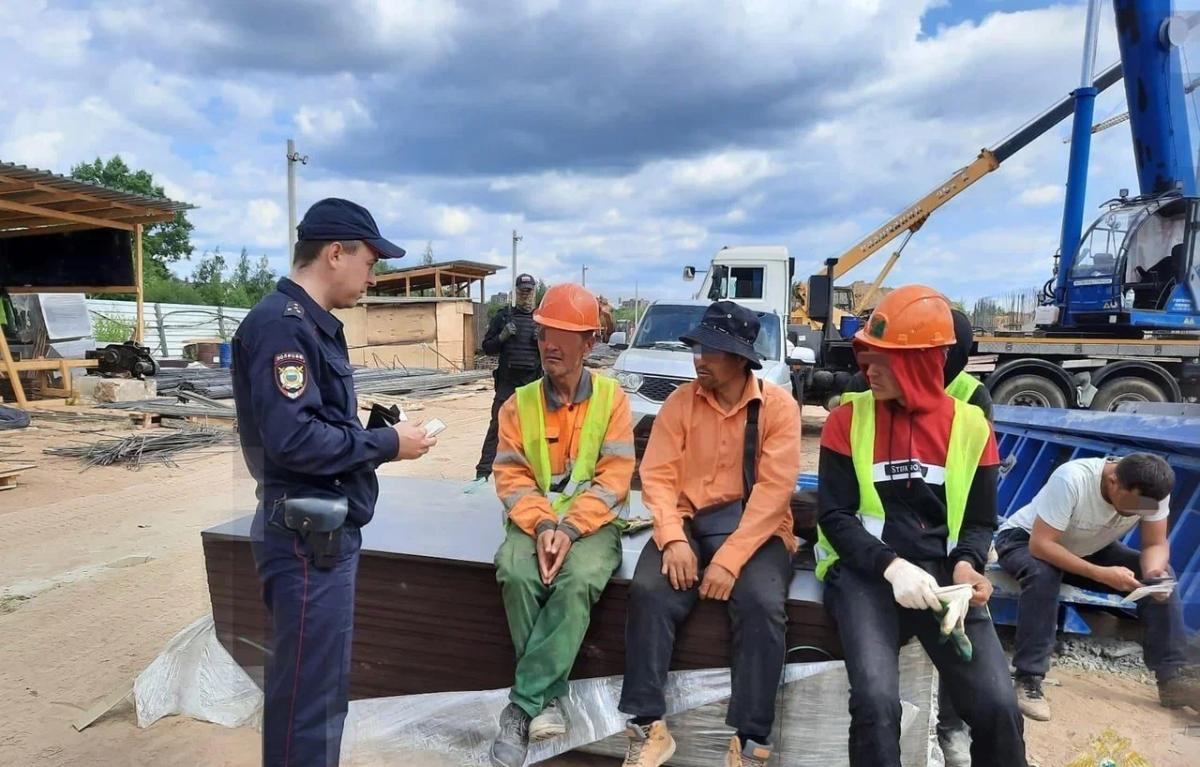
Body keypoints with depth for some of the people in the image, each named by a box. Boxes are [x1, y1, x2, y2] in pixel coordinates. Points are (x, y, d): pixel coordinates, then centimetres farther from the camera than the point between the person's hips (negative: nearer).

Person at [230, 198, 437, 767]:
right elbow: (293, 439, -26)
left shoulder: (309, 323, 14)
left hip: (326, 531, 10)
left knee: (314, 684, 21)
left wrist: (379, 434, 2)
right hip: (309, 538, -10)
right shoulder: (281, 324, -17)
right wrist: (387, 444, -16)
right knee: (310, 694, 2)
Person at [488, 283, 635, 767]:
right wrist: (542, 525, -18)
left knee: (579, 580, -32)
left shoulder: (612, 398, 0)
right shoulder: (520, 403, 6)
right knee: (516, 574, -29)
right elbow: (511, 477, 0)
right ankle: (549, 697, -13)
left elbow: (613, 479, -7)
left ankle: (522, 704, -21)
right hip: (534, 523, 2)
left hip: (591, 524, -1)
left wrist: (570, 529, -20)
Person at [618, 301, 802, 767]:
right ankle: (649, 727, -11)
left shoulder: (778, 407, -5)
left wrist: (730, 558, -23)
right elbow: (658, 475, -3)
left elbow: (774, 489, -14)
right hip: (690, 523, 2)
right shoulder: (680, 402, 3)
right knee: (648, 591, -23)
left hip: (756, 529, -2)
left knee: (762, 605, -29)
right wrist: (673, 538, -20)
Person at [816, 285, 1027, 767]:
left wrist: (967, 565, -11)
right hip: (865, 572, -2)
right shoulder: (847, 420, 1)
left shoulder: (970, 426, 7)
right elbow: (835, 515, -3)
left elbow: (979, 521, 12)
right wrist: (892, 566, -19)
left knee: (997, 705, -15)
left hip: (944, 575, 2)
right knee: (876, 700, -26)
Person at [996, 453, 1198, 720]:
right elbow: (1040, 544, -37)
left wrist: (1153, 573, -33)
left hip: (1089, 550, 6)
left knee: (1162, 574, -12)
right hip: (1025, 540, -6)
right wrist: (1101, 574, -44)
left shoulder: (1153, 489, -20)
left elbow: (1156, 545, -11)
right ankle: (1028, 680, -29)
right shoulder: (1071, 479, -37)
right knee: (1043, 574, -38)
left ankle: (1170, 679, -3)